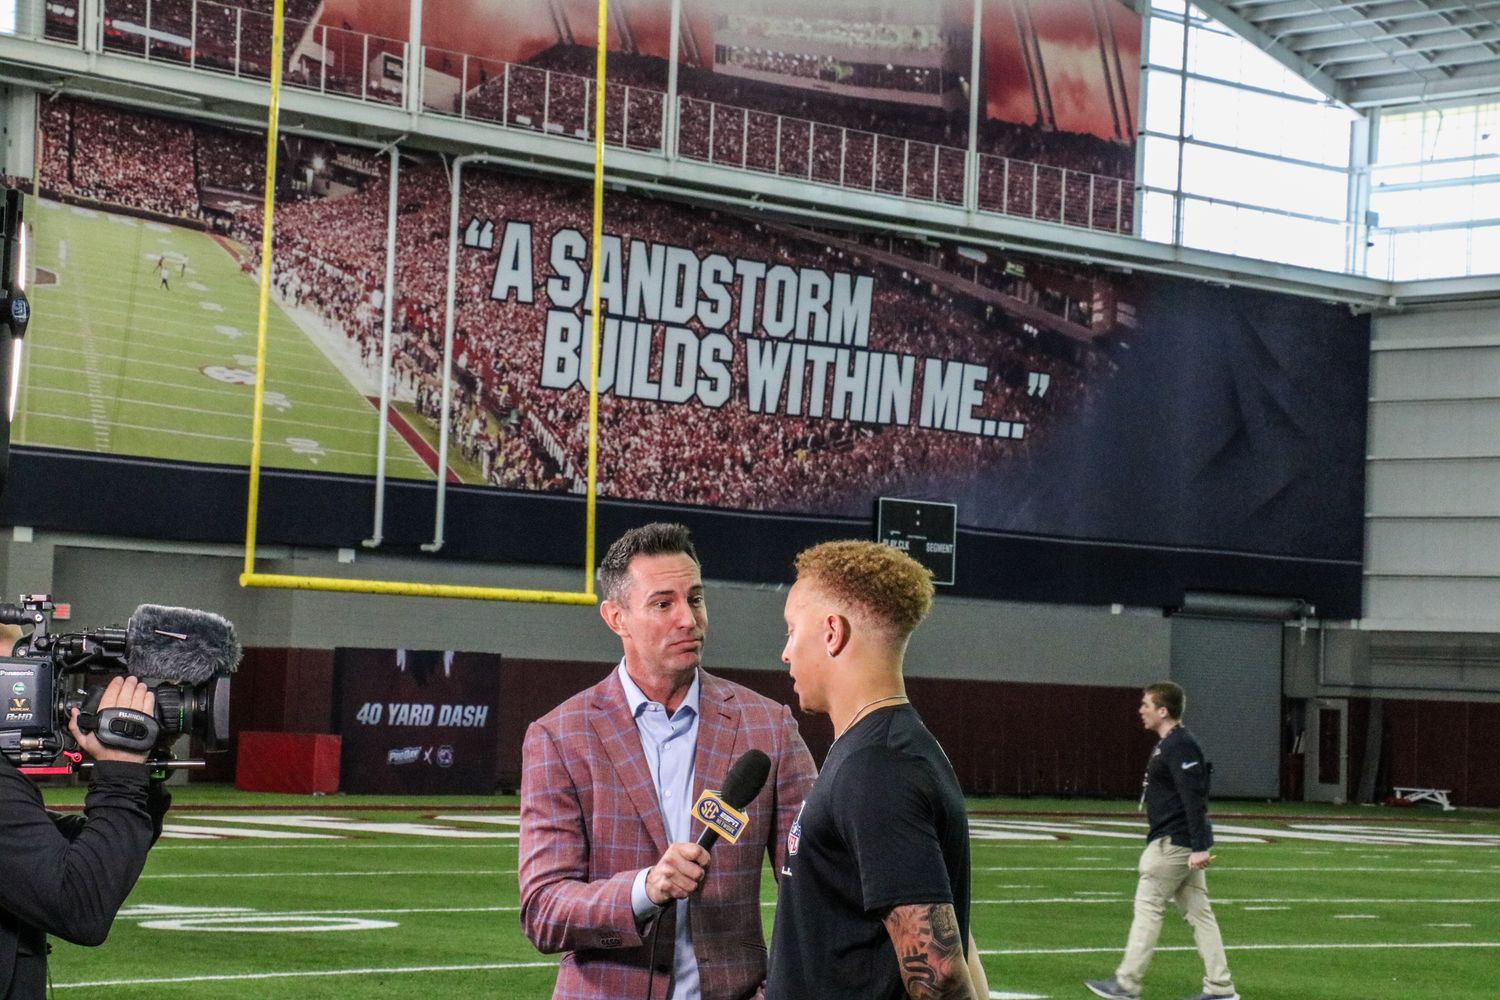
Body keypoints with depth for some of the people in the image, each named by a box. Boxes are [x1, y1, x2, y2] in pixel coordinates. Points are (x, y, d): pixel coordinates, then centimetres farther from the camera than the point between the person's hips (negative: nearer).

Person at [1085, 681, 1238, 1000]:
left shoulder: (1180, 746, -16)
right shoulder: (1167, 744, 16)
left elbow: (1194, 798, -23)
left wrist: (1199, 847, -27)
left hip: (1174, 843, -10)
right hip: (1182, 843, 10)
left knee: (1148, 907, -4)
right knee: (1198, 911, 8)